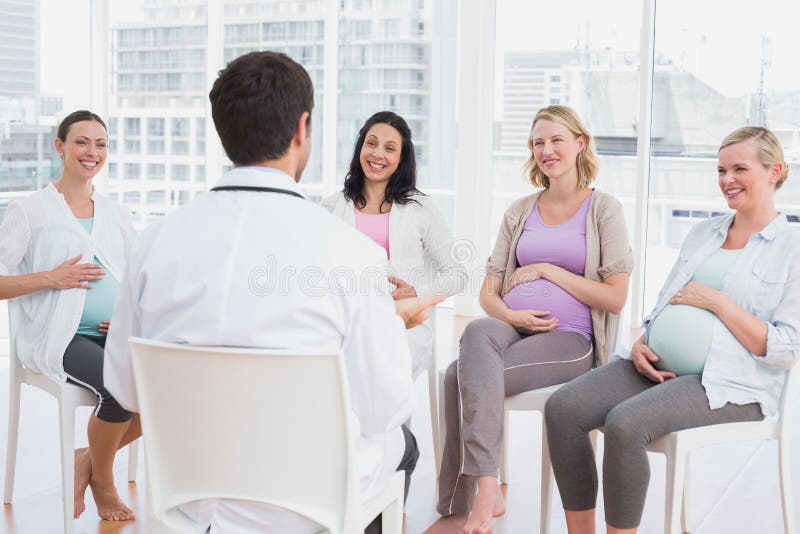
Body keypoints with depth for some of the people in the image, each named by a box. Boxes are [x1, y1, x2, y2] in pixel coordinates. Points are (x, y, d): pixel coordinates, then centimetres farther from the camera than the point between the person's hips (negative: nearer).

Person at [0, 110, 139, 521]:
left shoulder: (117, 216, 17)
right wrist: (51, 278, -14)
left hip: (112, 334, 5)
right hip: (58, 337, -5)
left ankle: (88, 459, 2)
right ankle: (103, 482, -1)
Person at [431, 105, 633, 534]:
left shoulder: (603, 209, 5)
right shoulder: (520, 212, 18)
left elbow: (615, 298, -3)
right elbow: (488, 293, 14)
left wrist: (546, 269, -6)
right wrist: (508, 314, -9)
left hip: (569, 339, -4)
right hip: (512, 330, 4)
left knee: (461, 376, -30)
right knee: (477, 332, -34)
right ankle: (486, 489, -32)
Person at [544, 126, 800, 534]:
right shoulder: (703, 232, 19)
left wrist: (716, 301, -12)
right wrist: (641, 344, 2)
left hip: (730, 383, -6)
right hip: (661, 366, 7)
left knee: (625, 423, -32)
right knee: (563, 408, -17)